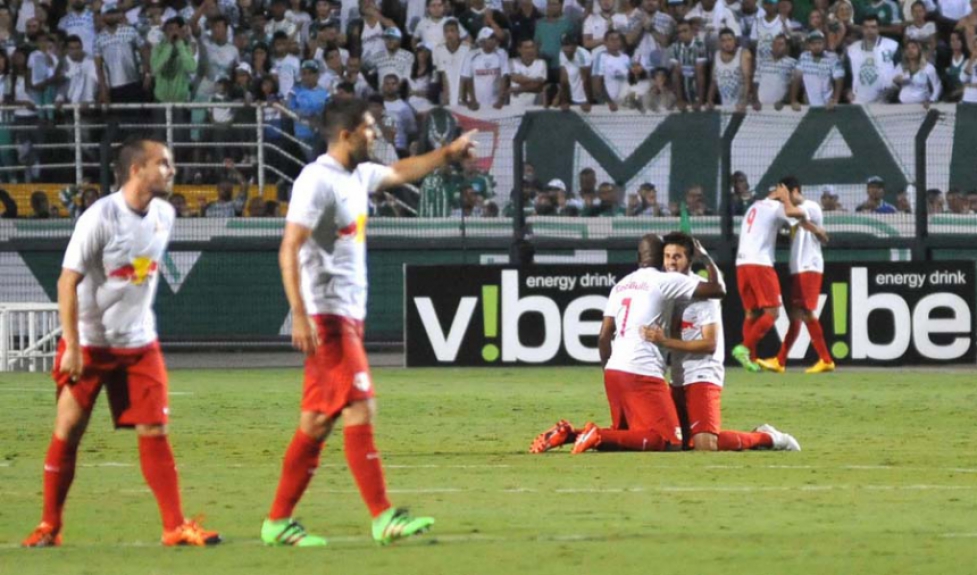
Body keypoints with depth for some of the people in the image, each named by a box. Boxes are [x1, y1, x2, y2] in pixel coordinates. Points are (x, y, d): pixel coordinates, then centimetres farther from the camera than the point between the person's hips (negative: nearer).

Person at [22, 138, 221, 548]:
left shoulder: (164, 215, 2)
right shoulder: (100, 218, -18)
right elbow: (67, 282, -17)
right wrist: (73, 347, -21)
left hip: (139, 344, 5)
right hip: (89, 344, -5)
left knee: (154, 432, -1)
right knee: (67, 431, 0)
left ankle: (176, 527, -1)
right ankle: (49, 526, 11)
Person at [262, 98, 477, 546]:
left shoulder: (359, 175, 13)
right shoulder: (317, 181, -14)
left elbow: (401, 172, 36)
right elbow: (289, 250, -19)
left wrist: (448, 153, 37)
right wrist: (300, 315, -25)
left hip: (348, 315, 9)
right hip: (326, 314, -9)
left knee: (318, 421, 8)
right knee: (360, 410, -12)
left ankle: (279, 521, 11)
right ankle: (383, 518, -13)